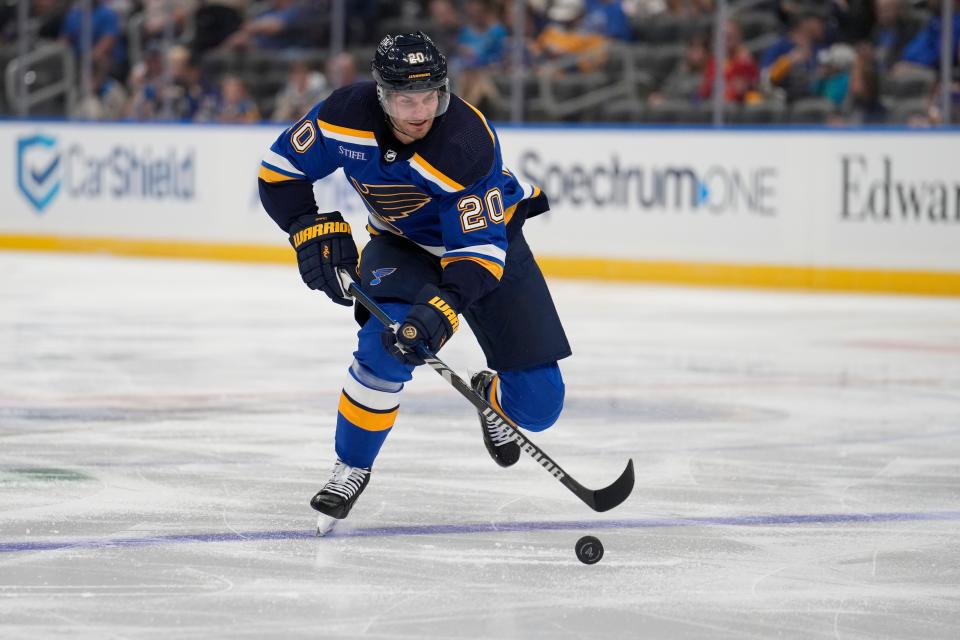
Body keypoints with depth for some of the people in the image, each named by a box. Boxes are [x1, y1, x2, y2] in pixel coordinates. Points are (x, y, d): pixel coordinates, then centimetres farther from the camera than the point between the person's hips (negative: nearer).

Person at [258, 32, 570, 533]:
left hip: (488, 231, -2)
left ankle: (490, 396, 32)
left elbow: (479, 248, -34)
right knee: (385, 349, -30)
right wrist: (312, 229, -23)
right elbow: (280, 169, -10)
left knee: (538, 405, -7)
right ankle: (351, 468, -7)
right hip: (402, 245, 2)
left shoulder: (467, 144, -35)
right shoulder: (347, 115, -25)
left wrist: (443, 308, -48)